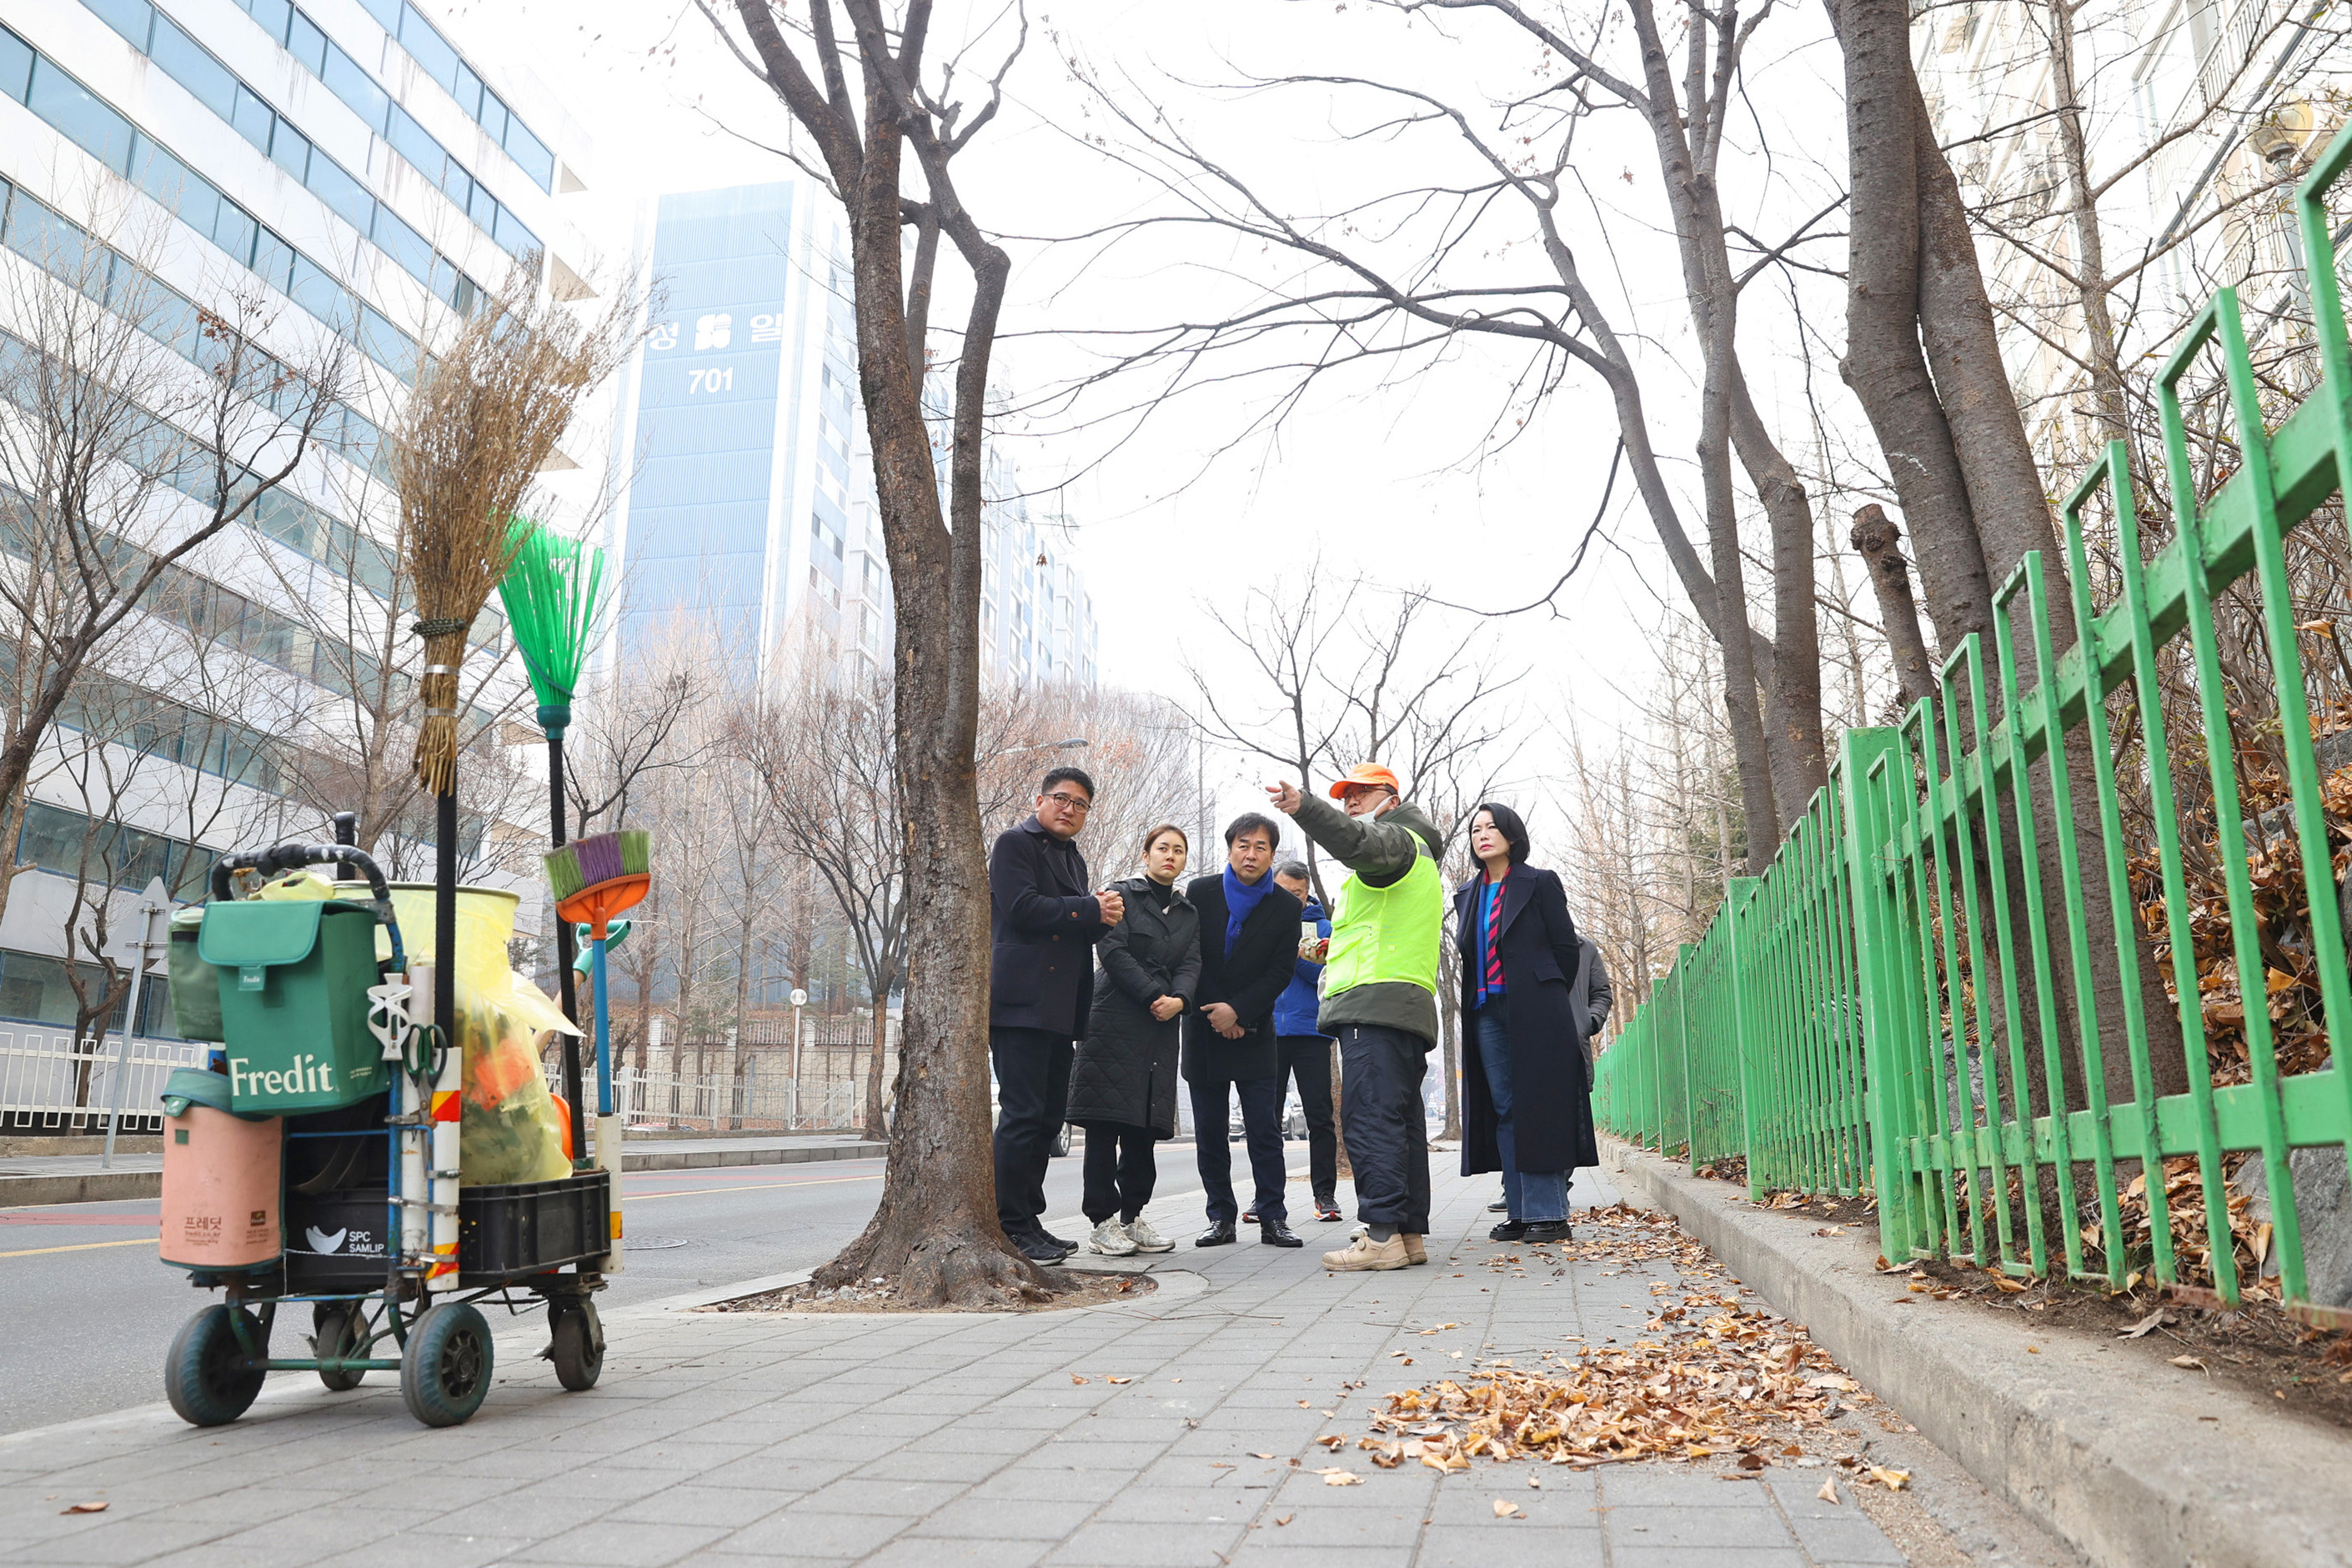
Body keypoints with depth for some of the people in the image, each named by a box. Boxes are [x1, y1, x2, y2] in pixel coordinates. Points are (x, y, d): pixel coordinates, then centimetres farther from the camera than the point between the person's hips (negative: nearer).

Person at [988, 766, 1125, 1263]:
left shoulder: (1073, 859, 24)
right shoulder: (1014, 843, -1)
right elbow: (1022, 907, -15)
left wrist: (1103, 915, 0)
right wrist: (1091, 910, -10)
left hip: (1059, 1009, 9)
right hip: (1020, 1002, -9)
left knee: (1048, 1117, 9)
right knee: (1023, 1115, -9)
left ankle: (1030, 1221, 16)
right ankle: (1011, 1227, -4)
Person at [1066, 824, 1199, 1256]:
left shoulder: (1188, 913, 20)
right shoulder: (1122, 895, 4)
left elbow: (1191, 964, 7)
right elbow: (1112, 951, -8)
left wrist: (1179, 999, -13)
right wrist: (1154, 995, -13)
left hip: (1161, 1028, 5)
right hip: (1114, 1022, -5)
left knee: (1145, 1127, 4)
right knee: (1105, 1126, -6)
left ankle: (1132, 1217, 13)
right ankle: (1102, 1222, -1)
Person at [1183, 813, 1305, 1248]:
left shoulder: (1285, 907, 0)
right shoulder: (1200, 893, 1)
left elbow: (1280, 972, -3)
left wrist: (1238, 1011, -12)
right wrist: (1216, 1014, -5)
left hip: (1255, 1032, -1)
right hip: (1204, 1030, 1)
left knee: (1265, 1129, -3)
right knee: (1209, 1131, 3)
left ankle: (1273, 1218, 2)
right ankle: (1221, 1218, 10)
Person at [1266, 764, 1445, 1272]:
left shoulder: (1396, 838, 1)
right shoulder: (1414, 853, 33)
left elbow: (1357, 841, -25)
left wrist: (1303, 807, -38)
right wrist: (1341, 946, 31)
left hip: (1376, 1002, -11)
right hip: (1405, 1008, 11)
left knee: (1369, 1117, -15)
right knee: (1401, 1120, 8)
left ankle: (1382, 1235, -18)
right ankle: (1410, 1234, 9)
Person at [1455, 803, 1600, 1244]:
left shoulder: (1540, 883, 0)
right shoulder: (1468, 894, 16)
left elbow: (1567, 947, 0)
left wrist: (1543, 1000, 4)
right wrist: (1477, 999, 12)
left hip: (1535, 1013, -5)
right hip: (1487, 1012, 5)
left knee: (1538, 1107, -6)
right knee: (1504, 1110, 4)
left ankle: (1549, 1213, -3)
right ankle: (1519, 1212, 8)